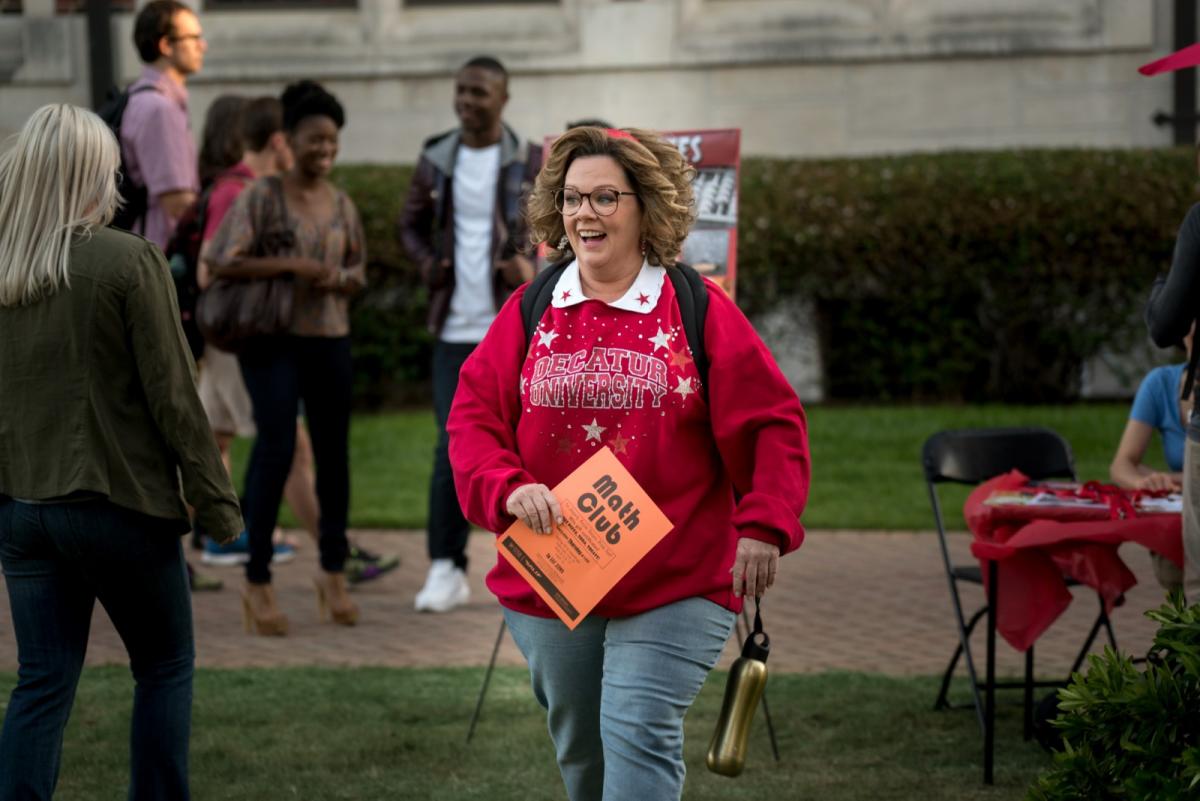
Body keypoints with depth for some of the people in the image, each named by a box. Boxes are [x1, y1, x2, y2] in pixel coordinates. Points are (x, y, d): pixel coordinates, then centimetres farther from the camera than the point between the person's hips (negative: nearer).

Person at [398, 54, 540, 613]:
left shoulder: (531, 164, -1)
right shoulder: (436, 162, 6)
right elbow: (410, 224, 17)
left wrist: (534, 266, -14)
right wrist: (426, 262, -2)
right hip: (455, 329, 2)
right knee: (453, 447, -1)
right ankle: (445, 568, 3)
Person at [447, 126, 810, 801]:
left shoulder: (699, 309, -3)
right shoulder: (529, 311, 4)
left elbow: (772, 423, -3)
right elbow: (473, 417, 1)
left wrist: (764, 527, -13)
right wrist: (508, 490, -17)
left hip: (676, 585, -3)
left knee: (640, 734, -14)